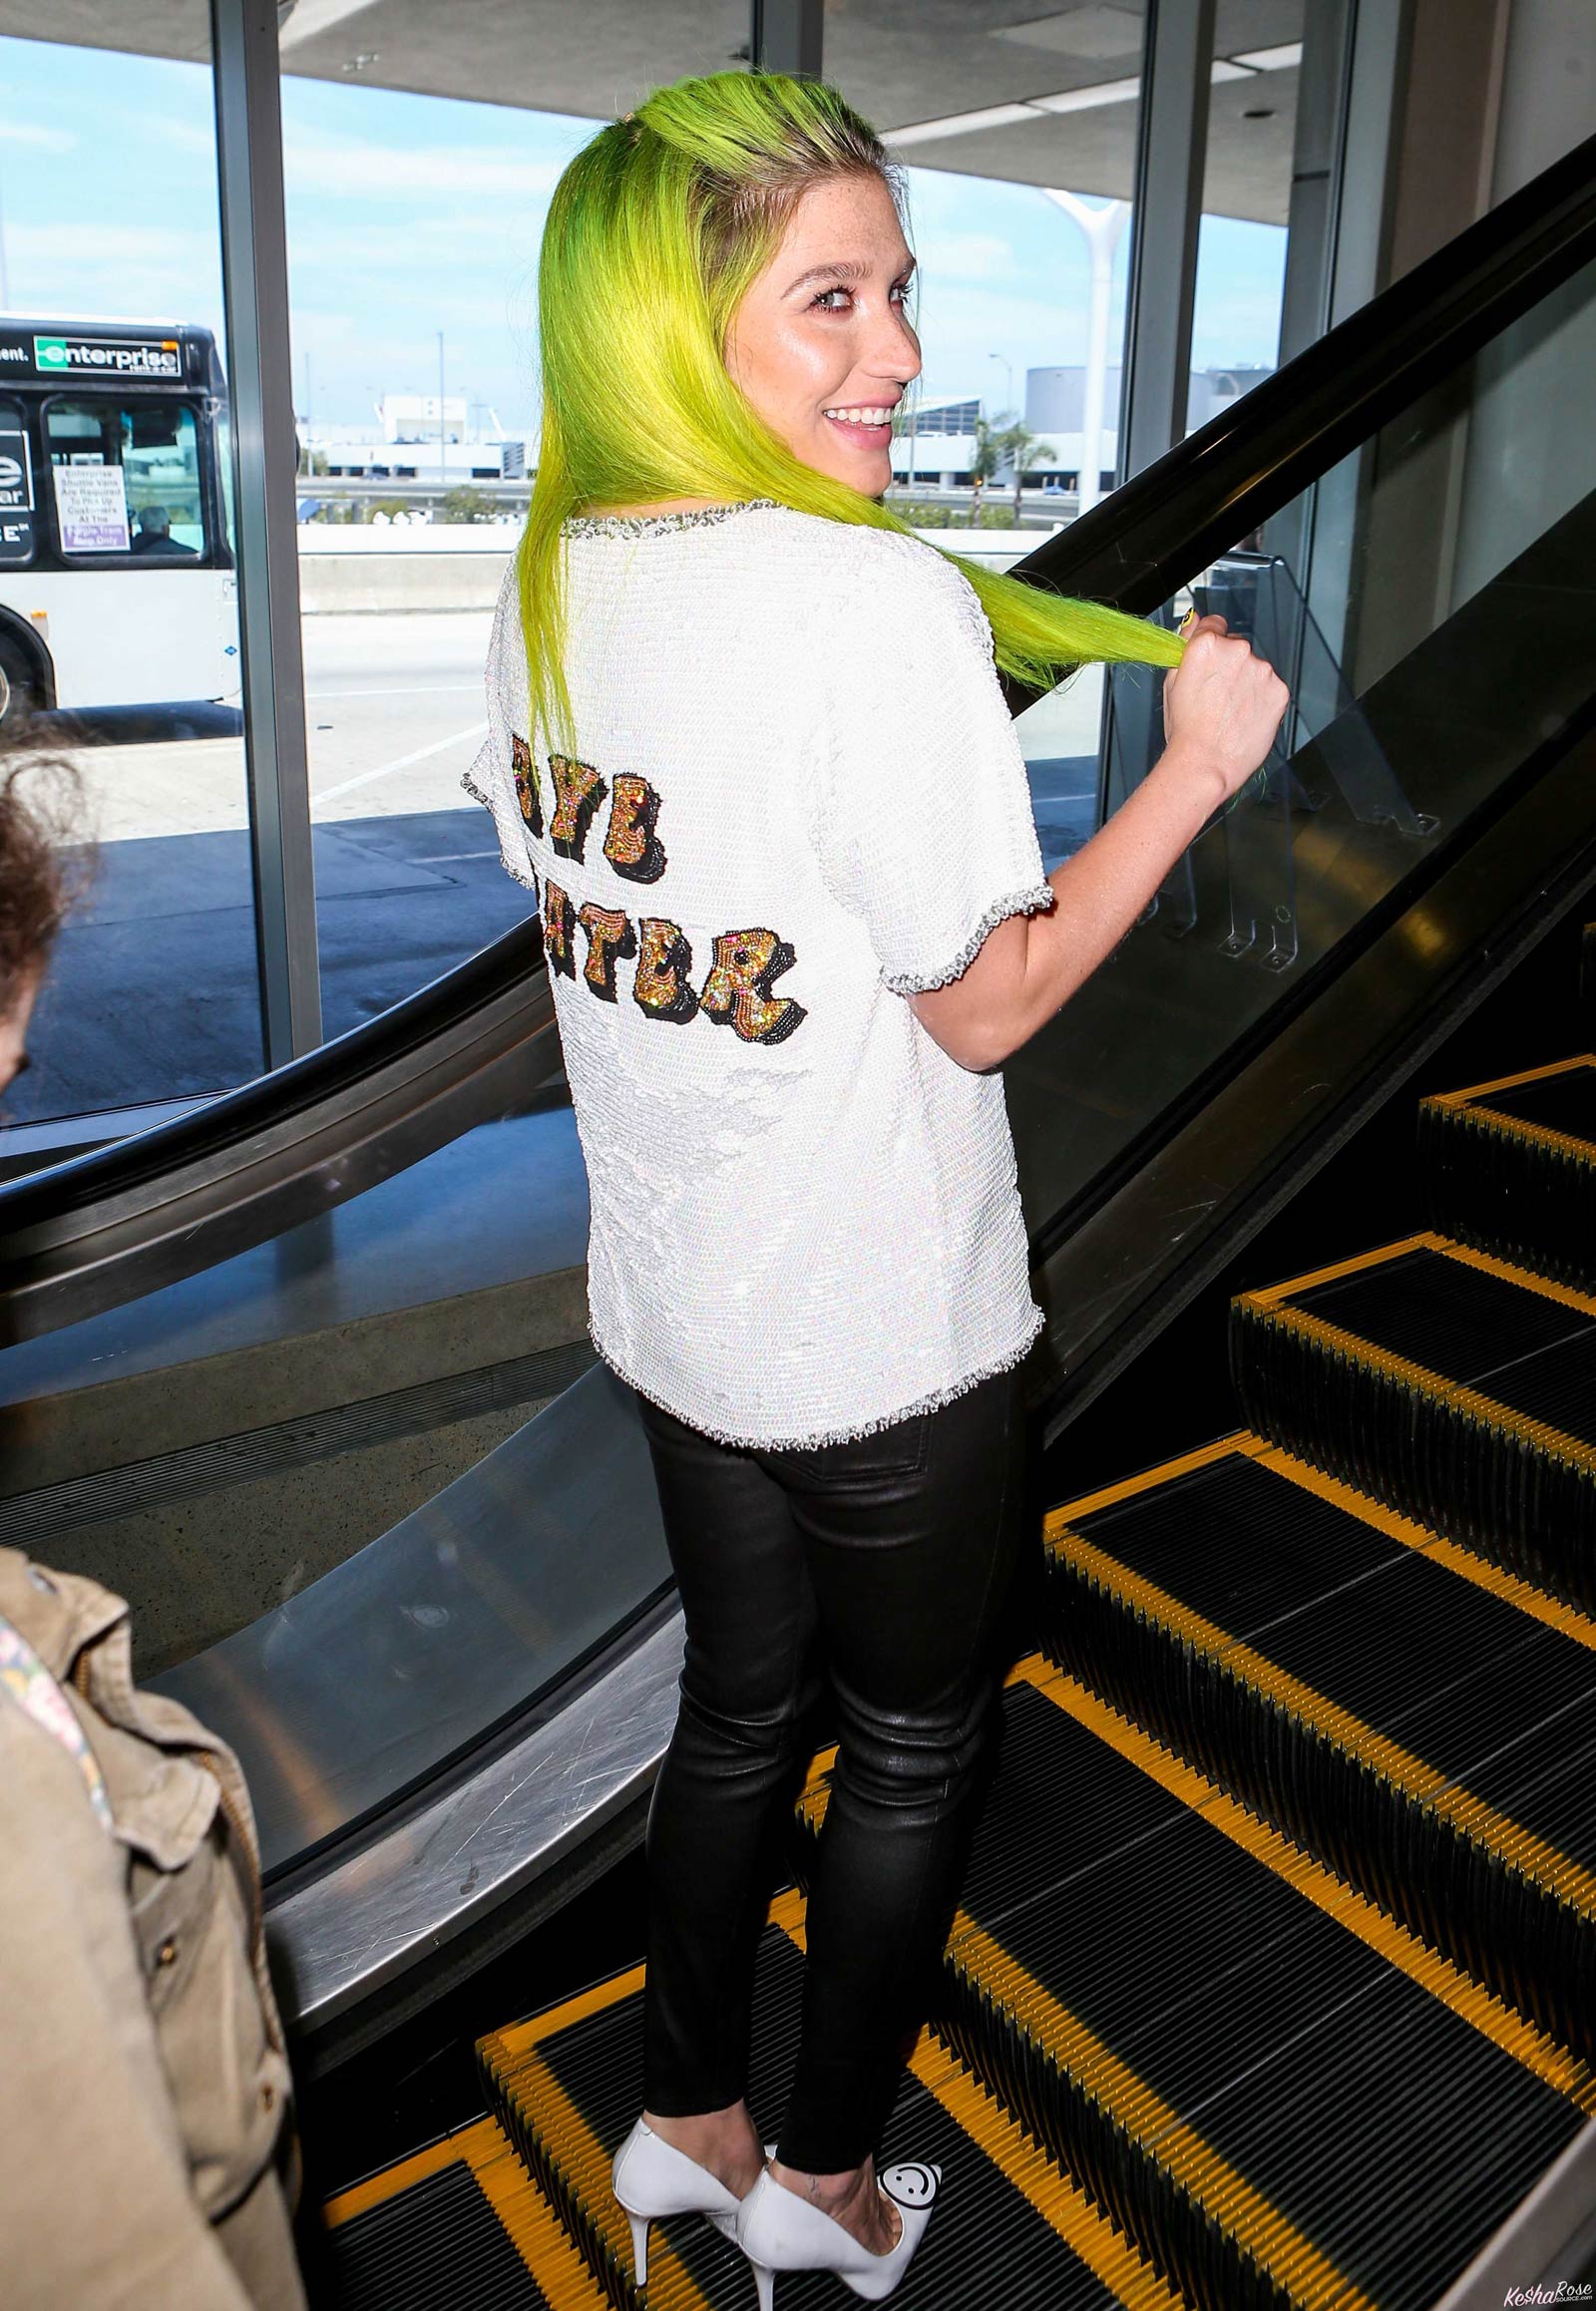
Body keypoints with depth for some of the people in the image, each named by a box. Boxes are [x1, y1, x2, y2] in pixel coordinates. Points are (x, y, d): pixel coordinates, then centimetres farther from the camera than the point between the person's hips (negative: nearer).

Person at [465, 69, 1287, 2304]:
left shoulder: (549, 583, -1)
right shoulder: (884, 609, -24)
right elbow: (988, 1004, -18)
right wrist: (1198, 768, -8)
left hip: (672, 1305, 7)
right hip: (883, 1334, -7)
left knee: (738, 1707, 26)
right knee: (914, 1748, 19)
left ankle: (690, 2125, 45)